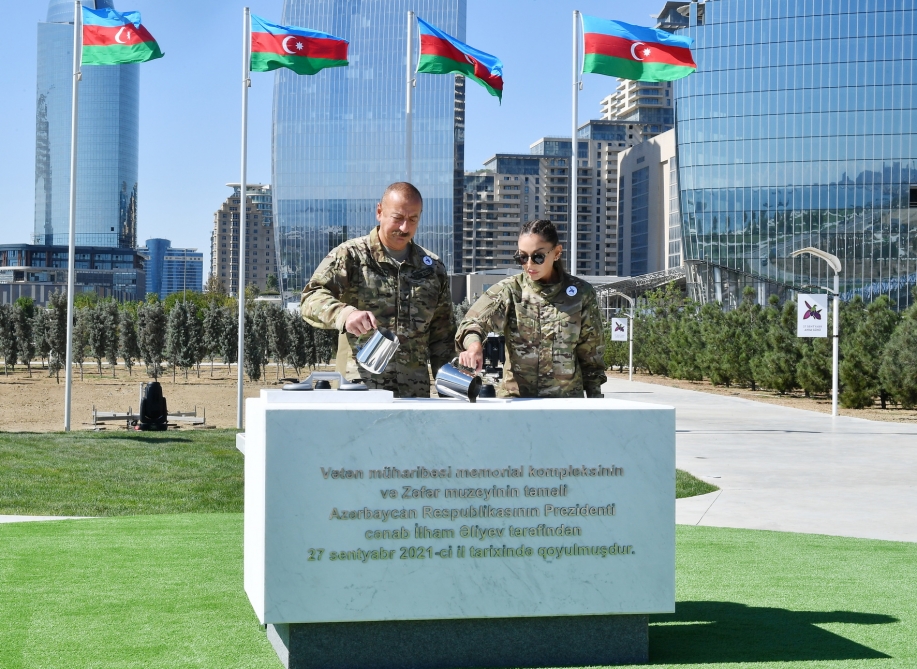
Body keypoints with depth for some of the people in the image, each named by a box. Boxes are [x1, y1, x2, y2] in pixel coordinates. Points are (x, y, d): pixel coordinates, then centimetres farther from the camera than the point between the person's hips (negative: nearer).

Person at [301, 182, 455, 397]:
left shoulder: (433, 268, 14)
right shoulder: (350, 256, 1)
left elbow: (442, 335, 18)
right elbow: (311, 298, -12)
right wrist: (345, 314, -31)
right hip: (360, 389, -3)